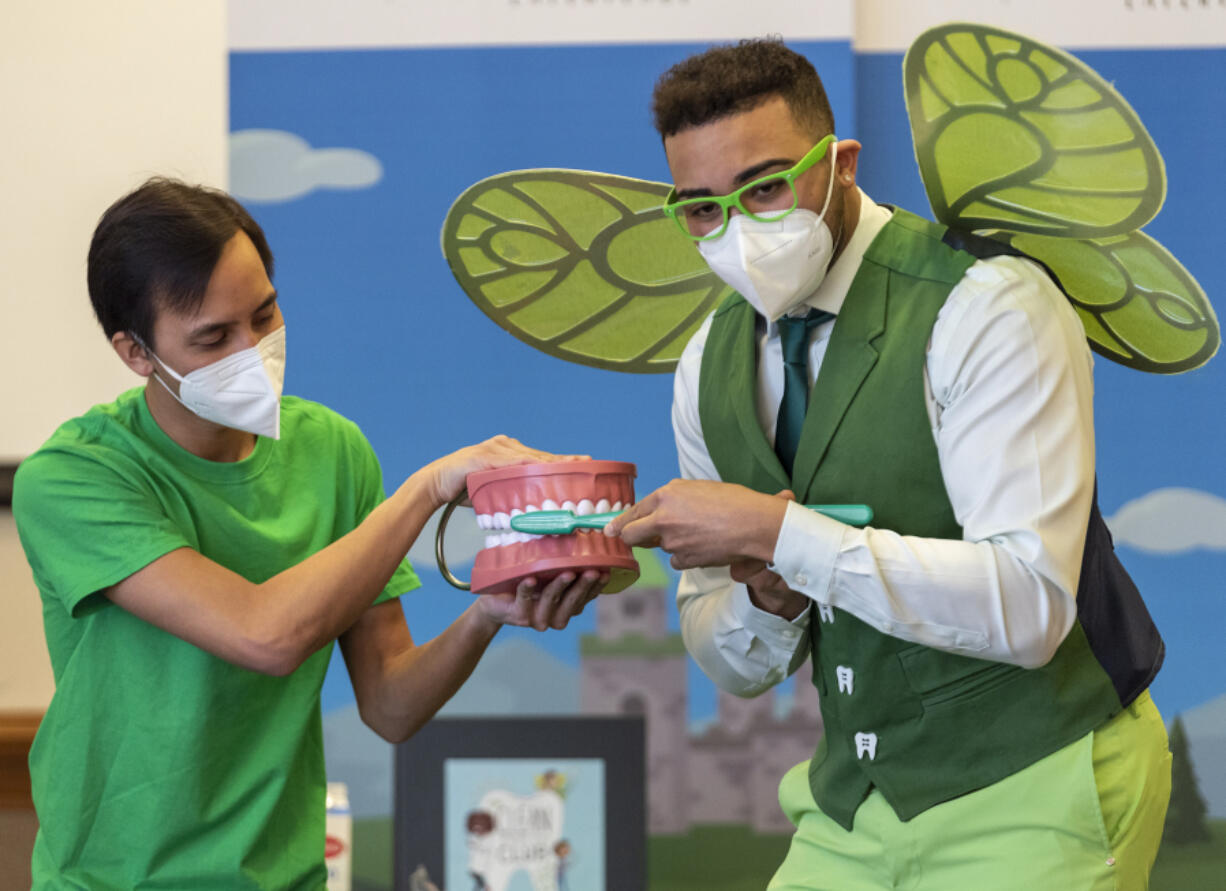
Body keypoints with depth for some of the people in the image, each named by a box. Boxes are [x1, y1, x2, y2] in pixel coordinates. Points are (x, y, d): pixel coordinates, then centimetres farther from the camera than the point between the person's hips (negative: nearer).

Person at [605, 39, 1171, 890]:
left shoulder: (987, 305, -16)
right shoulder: (711, 364, 5)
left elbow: (1027, 608, -27)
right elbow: (732, 664, 11)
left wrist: (775, 532, -27)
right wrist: (773, 598, -12)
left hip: (1034, 795, -6)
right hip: (856, 803, 6)